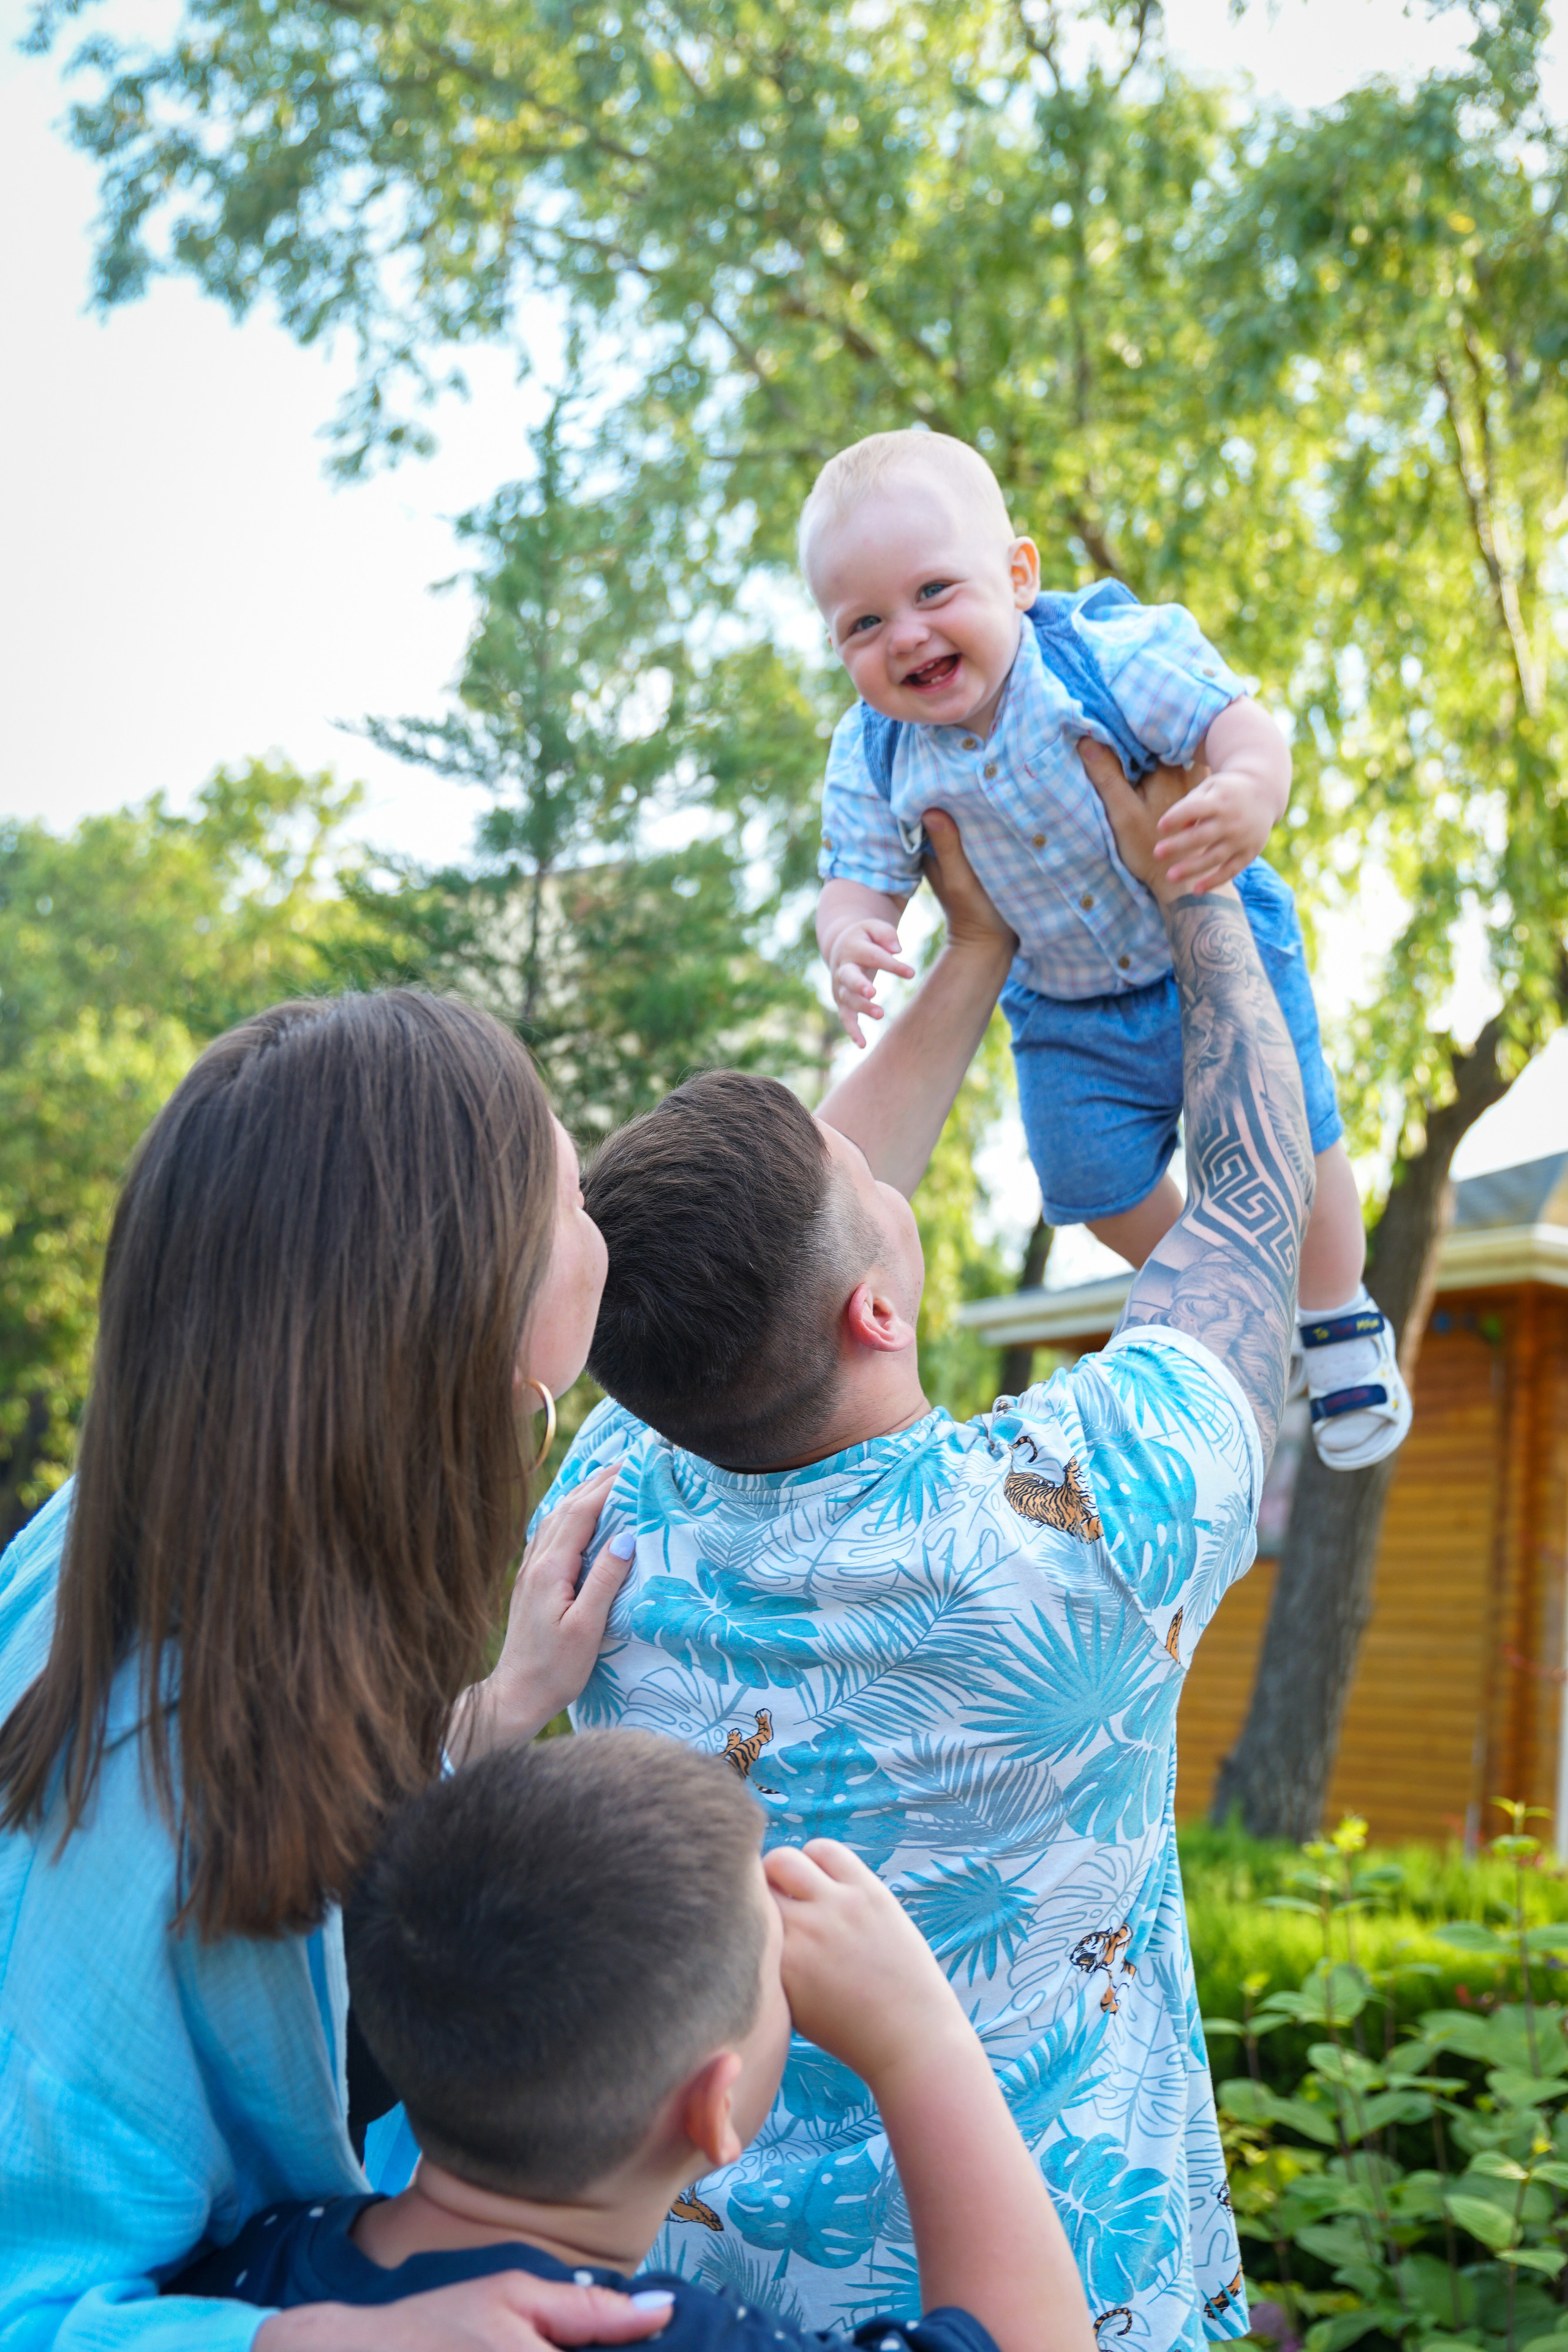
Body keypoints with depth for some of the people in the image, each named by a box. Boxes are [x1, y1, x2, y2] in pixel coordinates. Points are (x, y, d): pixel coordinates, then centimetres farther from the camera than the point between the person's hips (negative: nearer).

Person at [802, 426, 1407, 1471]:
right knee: (1097, 1182, 9)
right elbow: (861, 875, -8)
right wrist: (848, 935, -33)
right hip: (1069, 1011, 4)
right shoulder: (873, 757, -15)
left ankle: (1341, 1318, 28)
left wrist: (1250, 793, -56)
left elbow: (1242, 726, -32)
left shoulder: (1110, 654, -26)